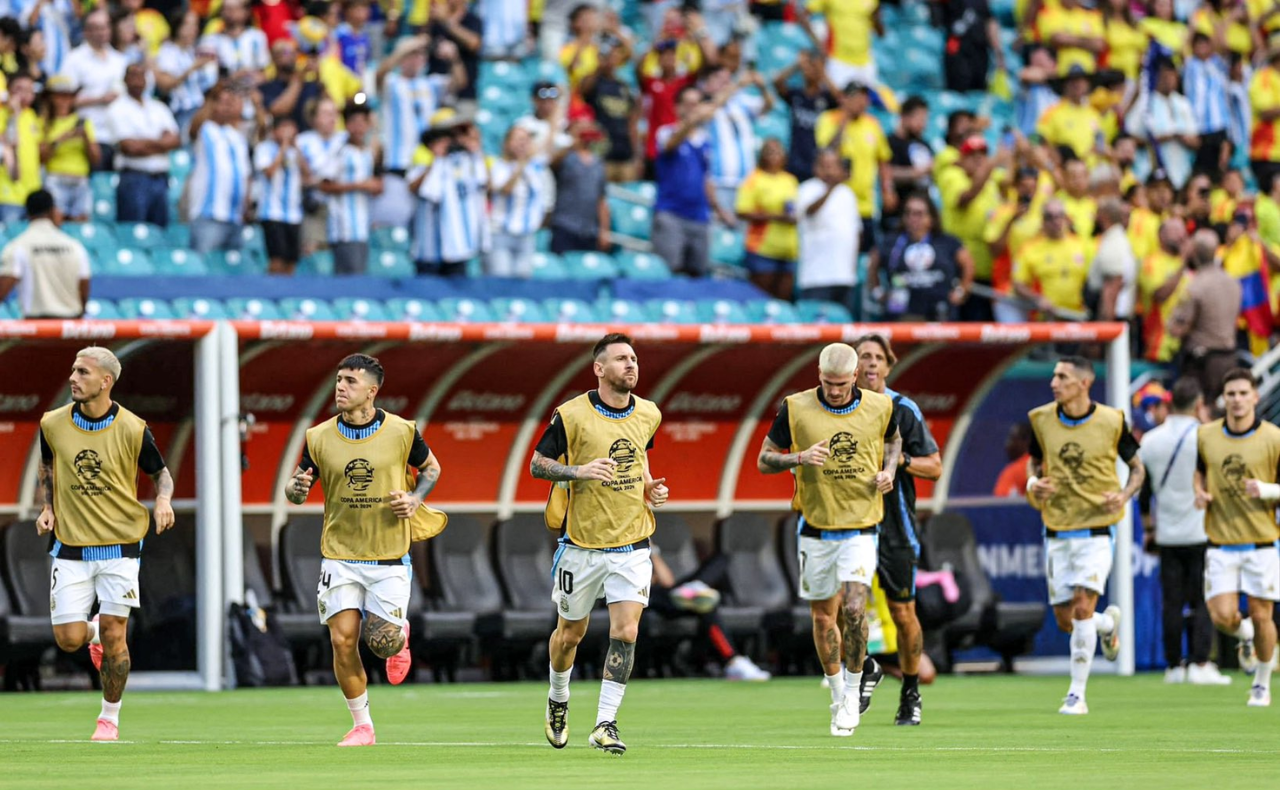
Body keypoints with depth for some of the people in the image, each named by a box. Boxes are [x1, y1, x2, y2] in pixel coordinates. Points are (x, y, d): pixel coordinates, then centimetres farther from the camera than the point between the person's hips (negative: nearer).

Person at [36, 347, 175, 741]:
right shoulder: (53, 424, -2)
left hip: (119, 546, -2)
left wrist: (164, 499, -16)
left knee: (113, 635, -5)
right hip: (70, 546, 2)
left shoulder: (132, 429, -9)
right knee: (69, 639, -3)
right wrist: (46, 508, 3)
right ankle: (94, 632, 35)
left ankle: (110, 716, 13)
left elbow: (160, 472, 5)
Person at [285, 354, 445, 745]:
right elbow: (295, 490, 6)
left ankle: (399, 637, 32)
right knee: (343, 640, -8)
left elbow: (431, 467, 12)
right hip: (340, 556, 1)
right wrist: (296, 488, -18)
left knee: (382, 643, -7)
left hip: (389, 557, -1)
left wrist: (415, 499, -6)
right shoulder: (319, 438, -2)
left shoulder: (402, 432, -5)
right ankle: (362, 726, 7)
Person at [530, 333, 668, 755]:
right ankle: (558, 700, 41)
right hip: (582, 543, -2)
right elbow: (537, 464, -4)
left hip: (632, 544, 2)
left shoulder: (648, 415, 3)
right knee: (571, 632, 12)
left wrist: (651, 487, 4)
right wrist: (578, 471, -21)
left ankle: (605, 724, -7)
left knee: (625, 632, -12)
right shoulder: (572, 415, -10)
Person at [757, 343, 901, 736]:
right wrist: (799, 458, -20)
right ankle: (838, 694, 29)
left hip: (860, 529, -1)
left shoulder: (880, 407, -2)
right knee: (823, 616, 8)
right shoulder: (795, 409, -7)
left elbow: (893, 438, 20)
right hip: (815, 530, 1)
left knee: (854, 608, -17)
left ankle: (853, 693, 2)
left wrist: (889, 470, 0)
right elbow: (764, 460, 0)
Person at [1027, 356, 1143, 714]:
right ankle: (1108, 624, 40)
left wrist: (1124, 495, -13)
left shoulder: (1111, 421, -6)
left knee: (1082, 606, -17)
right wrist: (1033, 483, -6)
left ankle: (1077, 694, -8)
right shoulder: (1041, 420, 1)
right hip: (1057, 532, 4)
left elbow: (1137, 467, 6)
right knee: (1064, 621, 4)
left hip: (1096, 530, -4)